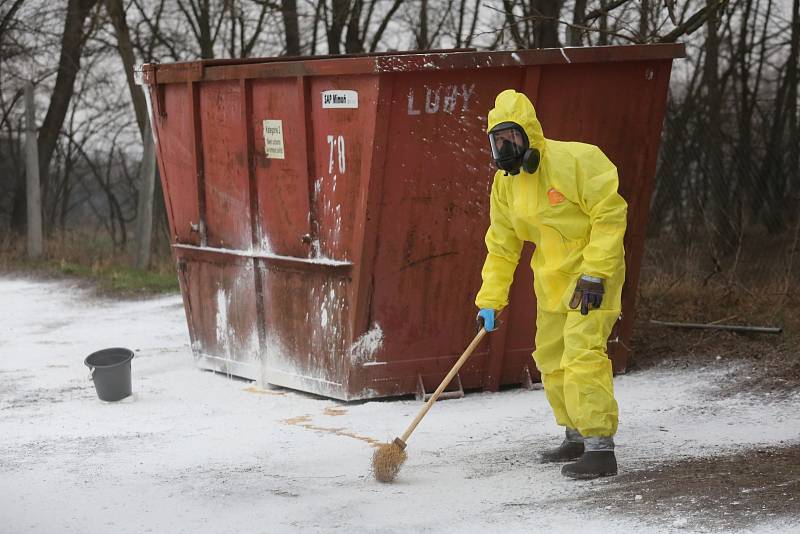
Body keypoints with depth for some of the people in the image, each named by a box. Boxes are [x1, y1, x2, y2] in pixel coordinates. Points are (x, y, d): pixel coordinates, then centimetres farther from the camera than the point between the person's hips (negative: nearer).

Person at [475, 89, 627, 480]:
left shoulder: (575, 160, -20)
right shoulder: (505, 182, 4)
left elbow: (610, 214, -20)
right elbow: (502, 245, 11)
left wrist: (593, 273, -24)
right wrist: (489, 300, 7)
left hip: (594, 272, -8)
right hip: (552, 279, 8)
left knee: (582, 352, -19)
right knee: (551, 358, 14)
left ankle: (600, 446, -16)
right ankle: (576, 436, 30)